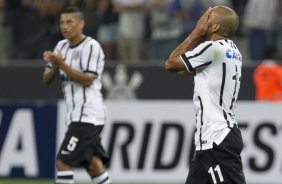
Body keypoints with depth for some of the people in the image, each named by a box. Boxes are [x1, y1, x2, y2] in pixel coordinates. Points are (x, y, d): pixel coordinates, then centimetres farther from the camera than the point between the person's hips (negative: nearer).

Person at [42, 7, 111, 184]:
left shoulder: (91, 46, -10)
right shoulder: (62, 46, 14)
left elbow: (87, 80, -18)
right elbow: (46, 79, 11)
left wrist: (62, 65, -23)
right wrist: (54, 67, -9)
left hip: (88, 115, -9)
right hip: (76, 115, 9)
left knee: (63, 162, -13)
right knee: (94, 166, 12)